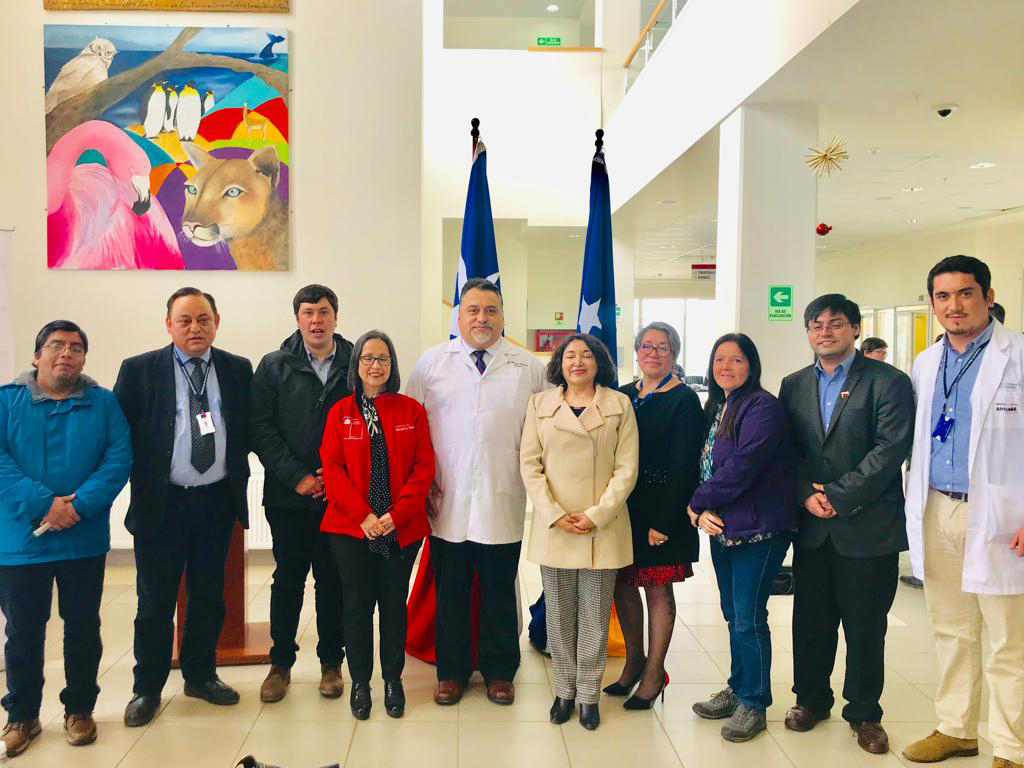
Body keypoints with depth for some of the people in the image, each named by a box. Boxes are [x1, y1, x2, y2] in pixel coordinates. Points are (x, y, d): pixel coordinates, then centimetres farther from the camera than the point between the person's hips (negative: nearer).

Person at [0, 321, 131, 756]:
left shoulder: (102, 403, 3)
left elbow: (119, 458, -6)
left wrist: (79, 505, -19)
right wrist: (44, 503, -21)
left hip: (84, 539, 1)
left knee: (83, 627, 11)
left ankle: (80, 709, 27)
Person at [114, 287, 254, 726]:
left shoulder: (238, 370, 4)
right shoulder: (138, 370, -3)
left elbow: (248, 430, 8)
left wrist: (239, 475, -1)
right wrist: (140, 485, -7)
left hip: (217, 502, 3)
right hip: (161, 504, -2)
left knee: (208, 596, 15)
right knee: (155, 601, 8)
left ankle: (201, 676, 32)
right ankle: (147, 689, 25)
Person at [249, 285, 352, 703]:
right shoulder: (274, 366, 3)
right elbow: (261, 428, -2)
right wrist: (296, 477, -10)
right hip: (289, 495, 0)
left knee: (333, 580, 9)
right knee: (288, 578, 9)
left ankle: (331, 663, 23)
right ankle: (280, 664, 23)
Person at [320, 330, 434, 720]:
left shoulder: (412, 410, 3)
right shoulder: (340, 413, 4)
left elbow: (424, 468, -2)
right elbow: (332, 469, -2)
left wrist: (396, 514, -12)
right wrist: (363, 515, -13)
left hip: (402, 529, 0)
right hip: (350, 527, 0)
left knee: (394, 604, 9)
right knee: (357, 605, 6)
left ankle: (393, 680, 24)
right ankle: (360, 681, 21)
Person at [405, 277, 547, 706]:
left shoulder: (529, 368, 4)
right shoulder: (432, 362, 5)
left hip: (502, 504, 0)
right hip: (447, 504, 0)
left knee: (500, 590, 10)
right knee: (449, 590, 10)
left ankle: (499, 672, 28)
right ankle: (451, 671, 27)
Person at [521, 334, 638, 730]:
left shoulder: (619, 405, 2)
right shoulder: (540, 404, 6)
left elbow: (627, 468, -2)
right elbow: (530, 464, 1)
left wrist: (596, 515, -11)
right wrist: (555, 515, -10)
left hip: (603, 529, -1)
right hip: (553, 528, 1)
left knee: (595, 617, 7)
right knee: (559, 616, 10)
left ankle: (589, 694, 21)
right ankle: (564, 690, 25)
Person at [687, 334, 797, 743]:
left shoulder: (761, 406, -15)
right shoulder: (716, 408, 12)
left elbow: (742, 466, -23)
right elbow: (705, 466, 11)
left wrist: (697, 502, -12)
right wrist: (702, 512, -7)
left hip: (757, 528, -8)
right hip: (721, 526, 8)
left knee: (748, 618, -1)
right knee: (733, 614, 17)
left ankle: (754, 704, 14)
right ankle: (738, 690, 31)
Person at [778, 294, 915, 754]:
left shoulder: (887, 381, -4)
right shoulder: (794, 386, 10)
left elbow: (891, 448, -13)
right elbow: (786, 451, 7)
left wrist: (839, 496, -15)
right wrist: (807, 494, -9)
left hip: (867, 525, -3)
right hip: (812, 526, 4)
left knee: (866, 625, 7)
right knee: (810, 620, 12)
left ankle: (864, 712, 24)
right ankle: (811, 698, 29)